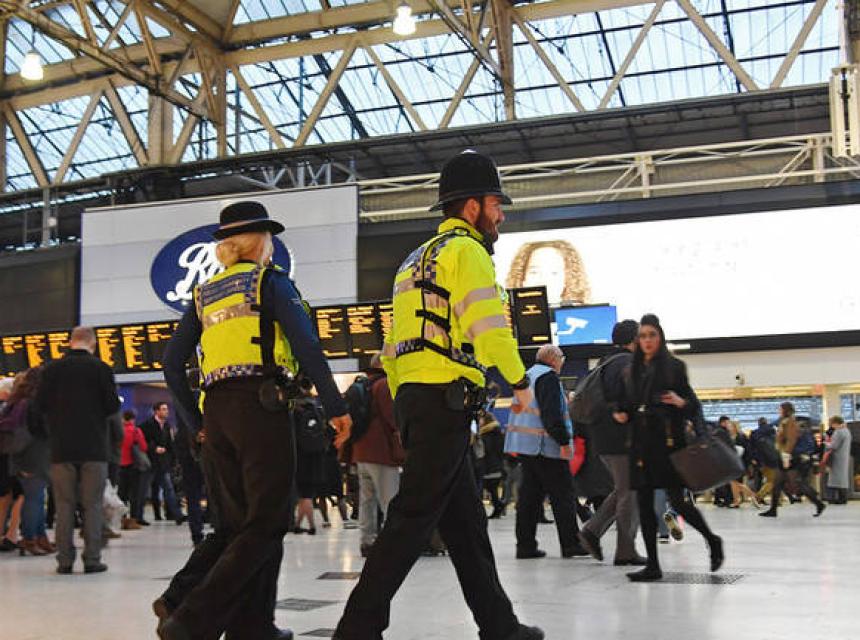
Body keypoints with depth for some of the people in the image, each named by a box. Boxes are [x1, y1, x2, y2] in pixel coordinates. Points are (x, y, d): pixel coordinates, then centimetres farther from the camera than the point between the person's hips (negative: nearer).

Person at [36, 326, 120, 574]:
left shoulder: (52, 368, 1)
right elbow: (113, 405, -6)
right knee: (92, 504, 3)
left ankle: (64, 560, 6)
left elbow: (40, 403, 2)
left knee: (64, 504, 7)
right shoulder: (101, 368, -4)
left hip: (61, 448, 2)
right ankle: (92, 559, 1)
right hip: (93, 447, -2)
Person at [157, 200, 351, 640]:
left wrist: (197, 423, 19)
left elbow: (172, 364, 14)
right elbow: (306, 345, -10)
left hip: (216, 414, 7)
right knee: (267, 524, -5)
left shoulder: (204, 294, 18)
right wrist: (336, 407, -7)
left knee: (238, 524, 13)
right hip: (262, 406, -7)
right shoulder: (269, 279, 2)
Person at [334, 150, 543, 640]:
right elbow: (487, 327, -18)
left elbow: (394, 348, 23)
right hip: (447, 399, -10)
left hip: (413, 398, 10)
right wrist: (520, 379, -4)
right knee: (414, 516, -8)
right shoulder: (466, 249, -5)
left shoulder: (417, 260, 24)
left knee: (466, 520, 13)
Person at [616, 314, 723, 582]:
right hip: (641, 442, 5)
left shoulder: (673, 366, 1)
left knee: (677, 500, -6)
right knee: (644, 502, 2)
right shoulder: (633, 370, 14)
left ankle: (712, 540, 21)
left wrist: (681, 402, -21)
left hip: (667, 441, -5)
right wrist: (623, 415, 2)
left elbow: (693, 404, 0)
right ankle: (653, 566, 9)